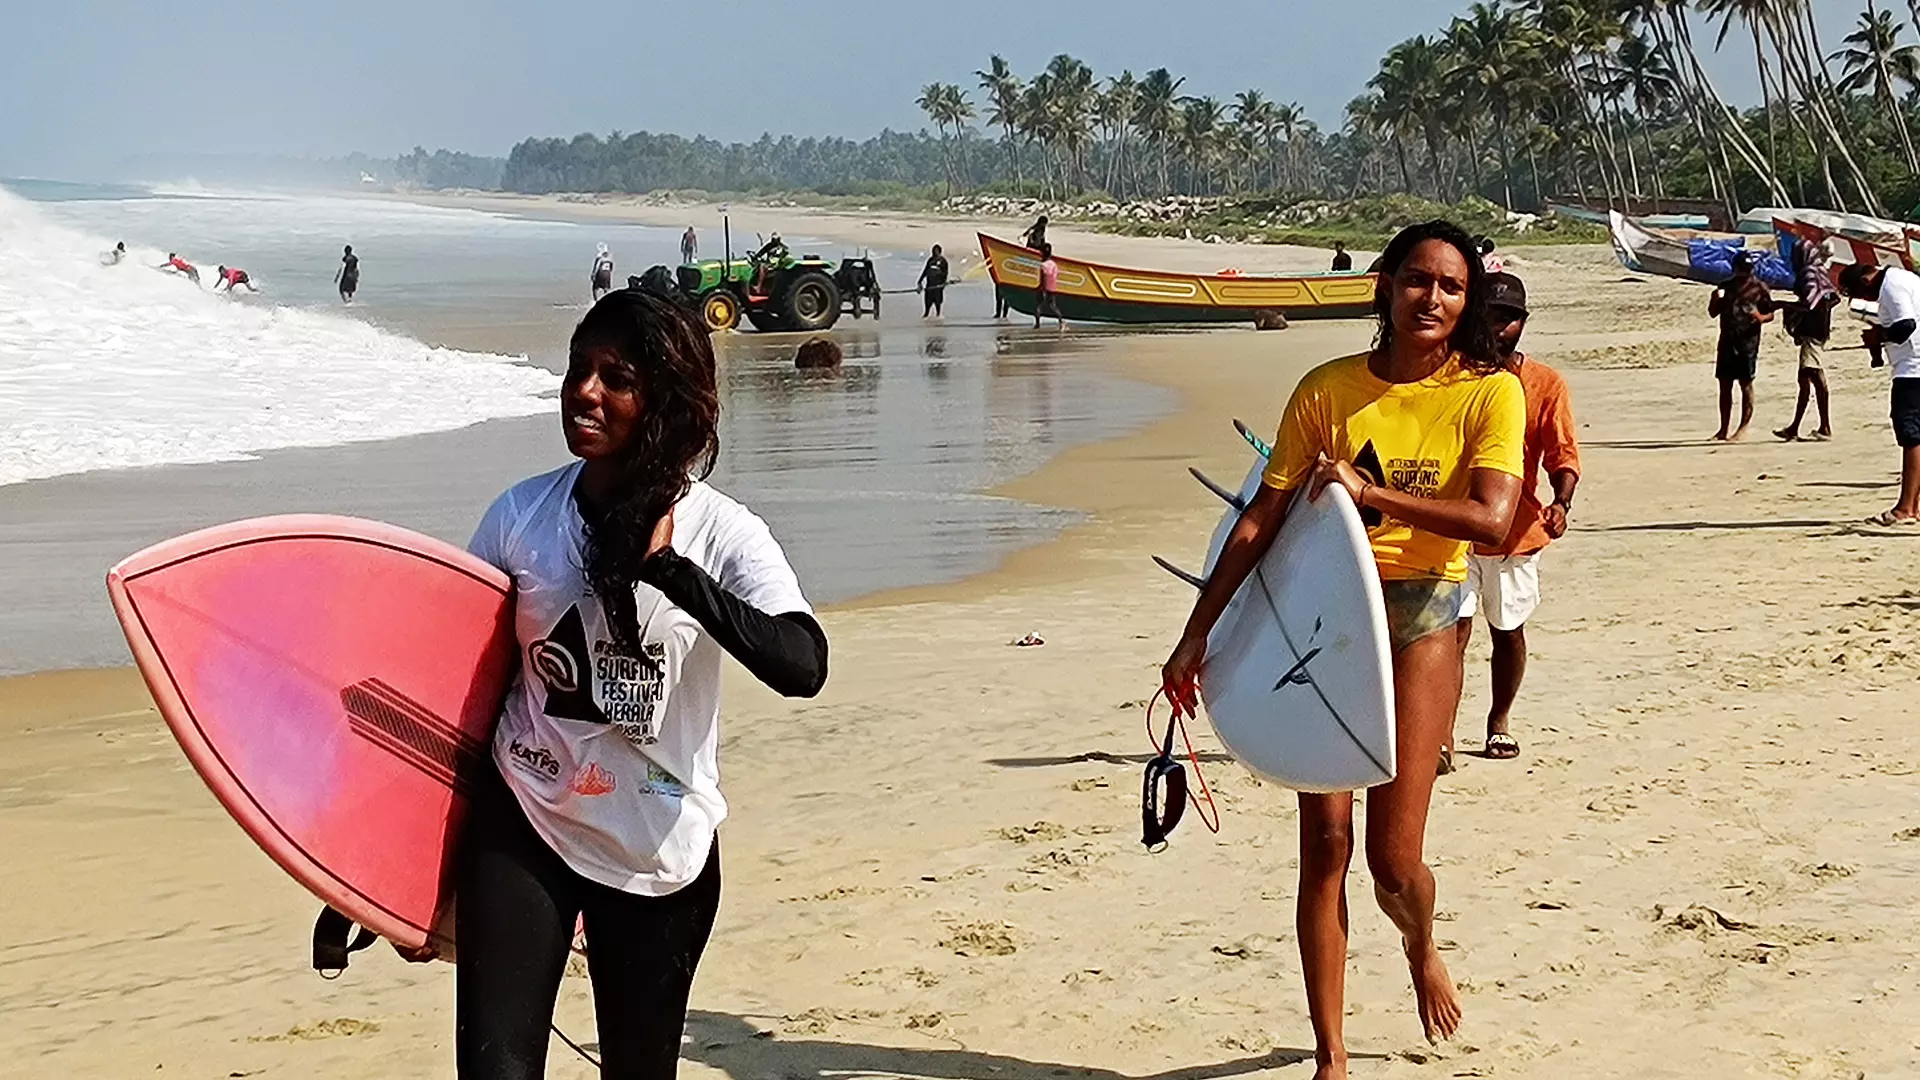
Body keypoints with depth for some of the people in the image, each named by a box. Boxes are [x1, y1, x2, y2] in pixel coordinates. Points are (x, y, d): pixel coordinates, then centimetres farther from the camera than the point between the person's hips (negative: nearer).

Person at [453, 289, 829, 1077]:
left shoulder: (721, 534, -9)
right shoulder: (521, 515, -2)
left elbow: (802, 667, -25)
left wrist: (670, 570, -32)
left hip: (659, 850, -1)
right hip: (521, 829, 1)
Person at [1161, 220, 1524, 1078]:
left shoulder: (1490, 392, -4)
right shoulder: (1328, 389, 1)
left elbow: (1492, 520, -18)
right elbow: (1261, 522, 2)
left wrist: (1367, 491, -20)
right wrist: (1196, 636, 1)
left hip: (1419, 619, -2)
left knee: (1394, 857, -4)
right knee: (1324, 840, 0)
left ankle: (1422, 948, 34)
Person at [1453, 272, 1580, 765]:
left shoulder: (1546, 384, -2)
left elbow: (1563, 457, -4)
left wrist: (1561, 502, -23)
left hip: (1517, 533, 1)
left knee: (1508, 630, 15)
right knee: (1453, 629, -11)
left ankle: (1500, 721, 34)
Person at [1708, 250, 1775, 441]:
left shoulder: (1758, 288, 0)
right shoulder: (1726, 287, 12)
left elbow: (1770, 314, 2)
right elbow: (1713, 313, 15)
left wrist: (1760, 318, -21)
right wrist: (1715, 300, -6)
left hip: (1748, 341, -5)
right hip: (1727, 341, 5)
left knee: (1746, 384, -3)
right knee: (1725, 385, 6)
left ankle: (1743, 428, 1)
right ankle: (1724, 429, 12)